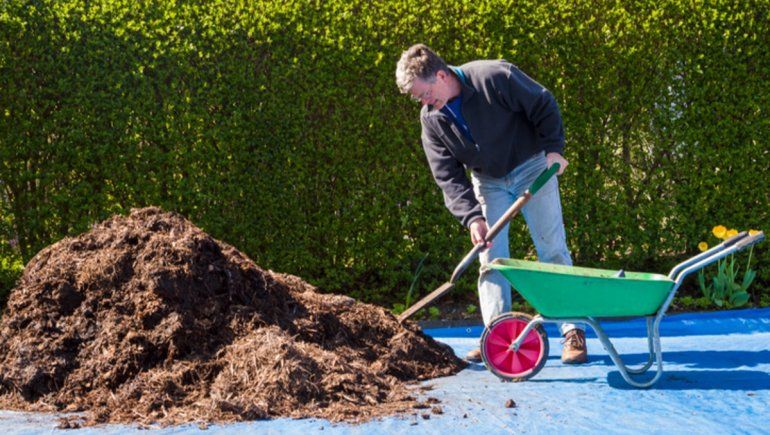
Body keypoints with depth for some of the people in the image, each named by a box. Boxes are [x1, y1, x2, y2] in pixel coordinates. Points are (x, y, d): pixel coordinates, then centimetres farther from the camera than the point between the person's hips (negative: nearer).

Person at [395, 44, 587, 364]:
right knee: (490, 257, -4)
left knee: (552, 250, -5)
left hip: (532, 168, -4)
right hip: (488, 182, 4)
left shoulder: (495, 77, -26)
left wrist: (553, 149, -21)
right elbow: (448, 177, -13)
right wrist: (471, 216, -24)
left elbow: (544, 105, -15)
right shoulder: (431, 119, -12)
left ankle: (573, 332, -2)